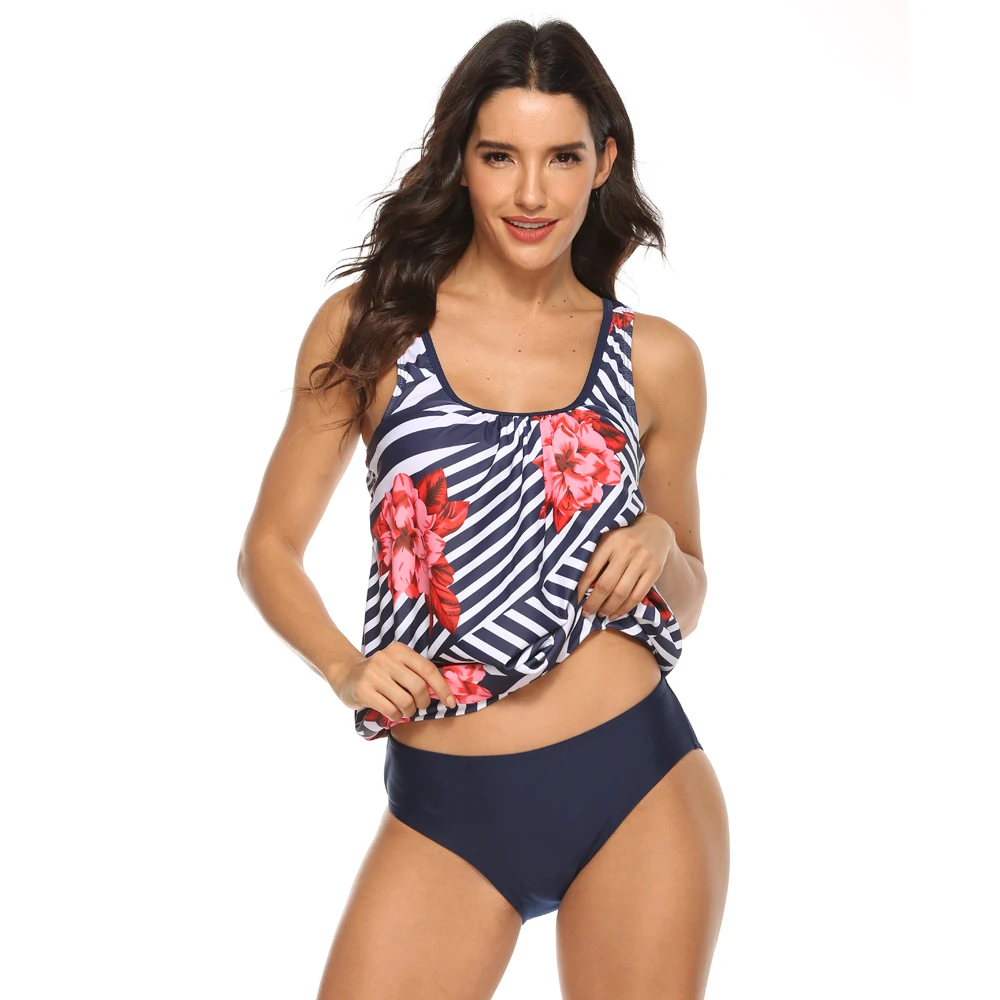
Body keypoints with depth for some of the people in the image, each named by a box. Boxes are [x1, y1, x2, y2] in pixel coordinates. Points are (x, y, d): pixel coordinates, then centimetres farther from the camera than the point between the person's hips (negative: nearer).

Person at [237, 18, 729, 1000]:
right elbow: (270, 549, 8)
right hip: (445, 810, -1)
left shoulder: (655, 359, 5)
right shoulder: (370, 327, 1)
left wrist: (661, 544, -6)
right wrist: (342, 665, -10)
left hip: (638, 791, 1)